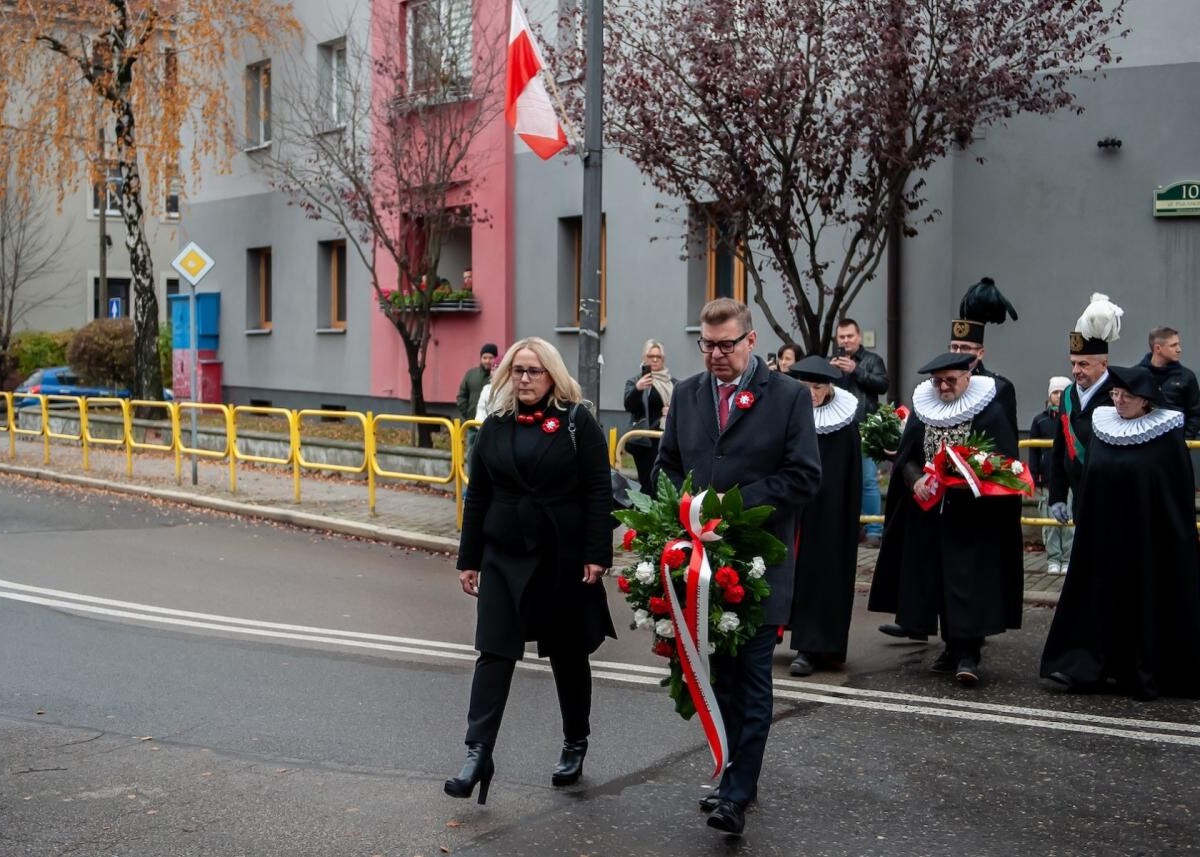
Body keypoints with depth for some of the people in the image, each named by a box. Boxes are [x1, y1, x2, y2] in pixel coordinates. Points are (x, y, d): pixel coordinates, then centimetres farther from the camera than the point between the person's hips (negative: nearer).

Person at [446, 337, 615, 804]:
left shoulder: (577, 423, -5)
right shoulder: (495, 426, 7)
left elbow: (598, 494, -8)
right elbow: (477, 498, 9)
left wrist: (596, 555, -15)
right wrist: (469, 559, 7)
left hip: (564, 558, -3)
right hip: (504, 556, 3)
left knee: (568, 655, 10)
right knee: (493, 654, -5)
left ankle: (575, 746, 28)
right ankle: (478, 755, -4)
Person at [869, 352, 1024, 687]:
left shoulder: (989, 412, -6)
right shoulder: (922, 409, 7)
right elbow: (905, 457, 9)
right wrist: (916, 480, -11)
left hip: (971, 517, -5)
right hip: (929, 512, 5)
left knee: (968, 580, -8)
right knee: (936, 580, 8)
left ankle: (967, 654, -8)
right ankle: (952, 646, 20)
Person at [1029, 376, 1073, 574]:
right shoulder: (1040, 420, 8)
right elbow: (1033, 452, 8)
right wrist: (1034, 479, 2)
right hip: (1047, 482, 2)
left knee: (1070, 523, 1)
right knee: (1049, 524, 4)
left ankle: (1068, 560, 8)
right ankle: (1053, 560, 11)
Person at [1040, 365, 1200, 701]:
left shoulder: (1167, 434, -6)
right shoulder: (1103, 427, 6)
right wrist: (1086, 527, 10)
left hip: (1150, 539, -4)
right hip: (1104, 534, 4)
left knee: (1147, 602, 2)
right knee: (1103, 598, 5)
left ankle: (1146, 674, 12)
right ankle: (1091, 666, 8)